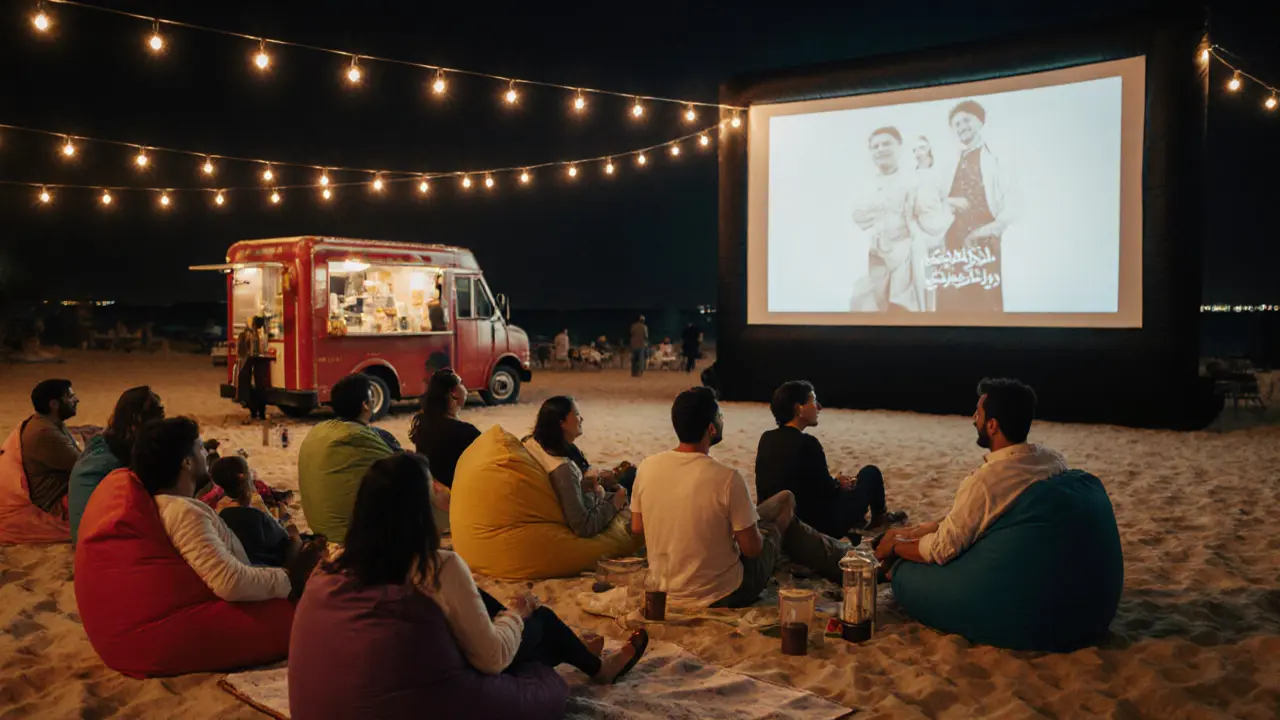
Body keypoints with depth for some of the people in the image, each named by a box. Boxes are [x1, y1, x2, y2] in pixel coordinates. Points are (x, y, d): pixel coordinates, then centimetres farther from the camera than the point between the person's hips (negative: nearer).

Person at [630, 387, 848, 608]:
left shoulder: (647, 467, -11)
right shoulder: (727, 478, -26)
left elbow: (637, 528, 3)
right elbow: (752, 548, -18)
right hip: (720, 596, -5)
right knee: (785, 503, 16)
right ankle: (842, 560, 33)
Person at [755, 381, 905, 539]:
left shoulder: (766, 438, -1)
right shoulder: (806, 443, -24)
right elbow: (826, 492, -16)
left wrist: (834, 482, 17)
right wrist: (838, 483, 6)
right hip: (820, 525, -7)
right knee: (871, 473, 13)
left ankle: (854, 522, 38)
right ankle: (879, 517, 39)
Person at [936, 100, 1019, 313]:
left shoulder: (998, 162, 8)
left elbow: (1011, 207, -2)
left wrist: (992, 228, -19)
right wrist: (947, 204, -7)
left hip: (983, 243, -4)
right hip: (951, 244, 4)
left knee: (986, 304, -8)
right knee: (950, 304, -1)